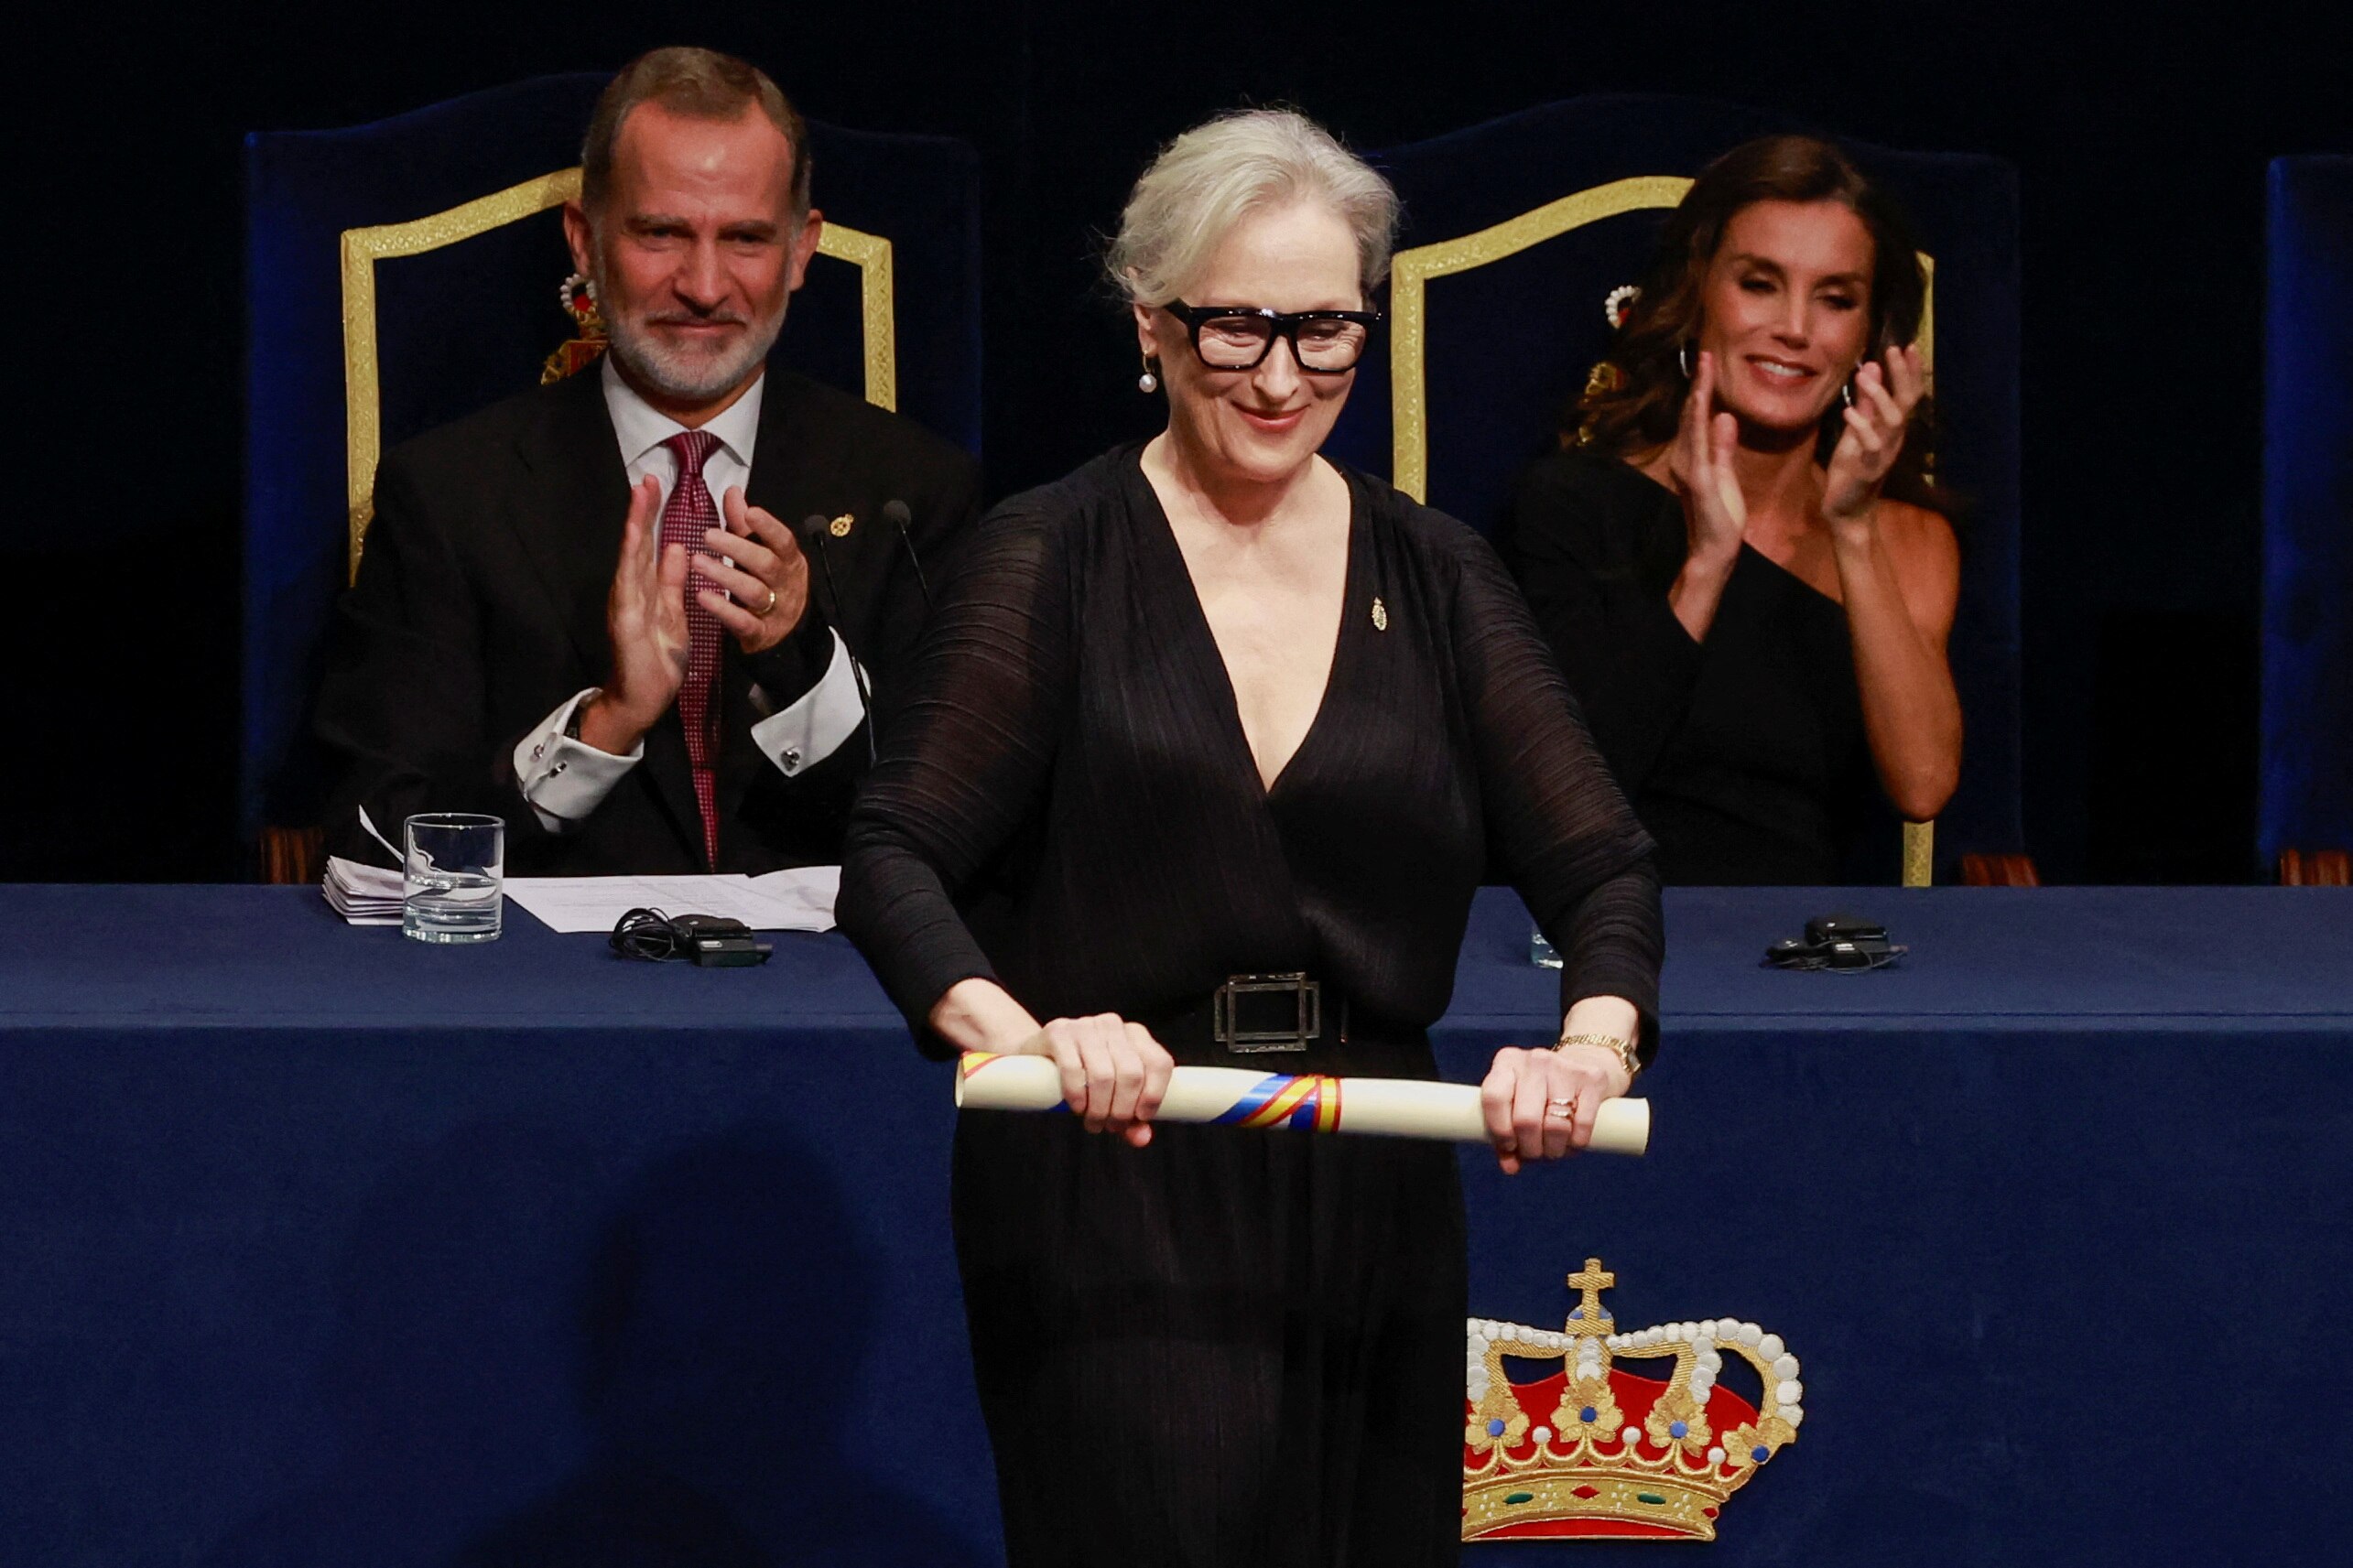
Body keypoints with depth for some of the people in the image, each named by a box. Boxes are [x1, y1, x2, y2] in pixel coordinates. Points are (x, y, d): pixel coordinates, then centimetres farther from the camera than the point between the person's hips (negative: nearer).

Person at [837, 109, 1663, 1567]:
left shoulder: (1434, 574, 9)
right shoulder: (1055, 557, 0)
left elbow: (1599, 863, 4)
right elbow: (897, 857, -7)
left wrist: (1592, 1044, -18)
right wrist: (1018, 1033, -27)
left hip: (1369, 1195, 4)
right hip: (1113, 1191, -4)